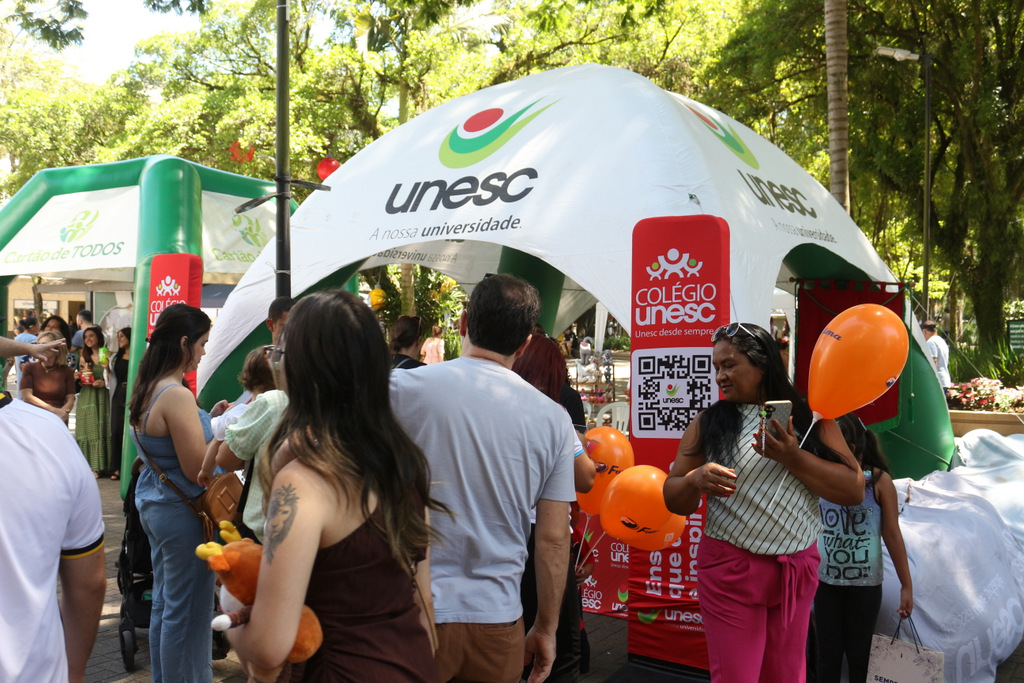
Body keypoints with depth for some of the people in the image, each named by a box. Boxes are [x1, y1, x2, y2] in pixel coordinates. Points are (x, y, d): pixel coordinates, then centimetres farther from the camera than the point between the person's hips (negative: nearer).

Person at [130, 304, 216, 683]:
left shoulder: (147, 388, 6)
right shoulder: (177, 396, -23)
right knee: (187, 610, 3)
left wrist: (209, 420, 12)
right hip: (180, 511, -10)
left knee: (164, 601, 20)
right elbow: (196, 468, -23)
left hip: (152, 504, 10)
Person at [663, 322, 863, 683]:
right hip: (730, 570, -1)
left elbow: (854, 491, -5)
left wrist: (793, 458, -16)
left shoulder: (811, 418, 1)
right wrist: (696, 480, -20)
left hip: (798, 569, 2)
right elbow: (674, 501, 2)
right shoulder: (708, 423, -1)